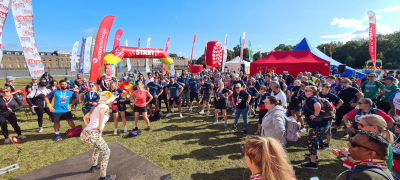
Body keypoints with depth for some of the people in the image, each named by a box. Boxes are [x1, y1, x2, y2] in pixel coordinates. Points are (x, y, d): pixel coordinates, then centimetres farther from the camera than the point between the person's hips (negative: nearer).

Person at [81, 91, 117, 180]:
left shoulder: (96, 106, 21)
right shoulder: (105, 106, -5)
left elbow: (85, 117, 31)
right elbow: (101, 112, -30)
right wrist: (100, 127, -20)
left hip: (84, 133, 9)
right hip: (93, 135, -9)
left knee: (98, 146, 34)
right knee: (106, 152, 7)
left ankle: (94, 166, 49)